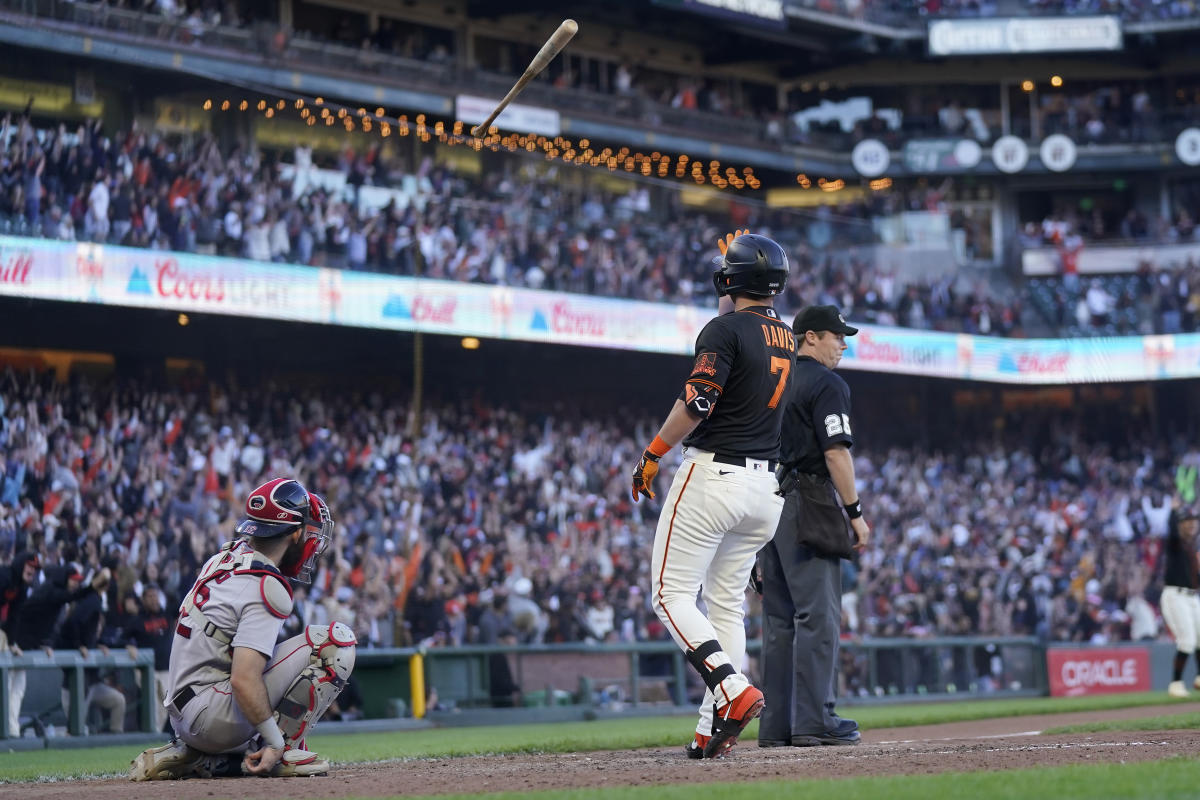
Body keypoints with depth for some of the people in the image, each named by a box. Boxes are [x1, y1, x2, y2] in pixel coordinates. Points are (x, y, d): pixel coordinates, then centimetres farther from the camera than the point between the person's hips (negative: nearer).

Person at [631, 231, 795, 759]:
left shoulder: (725, 330, -12)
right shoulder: (786, 338, 11)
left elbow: (697, 402, -20)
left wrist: (653, 453, -12)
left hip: (713, 473, -8)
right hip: (767, 484, 8)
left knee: (671, 595, -2)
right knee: (726, 603, 11)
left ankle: (732, 689, -22)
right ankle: (712, 730, 6)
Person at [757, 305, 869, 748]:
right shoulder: (825, 383, -6)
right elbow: (836, 451, -14)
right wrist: (855, 512, -12)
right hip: (807, 505, -8)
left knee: (779, 619, 9)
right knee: (817, 615, -9)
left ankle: (776, 725, 7)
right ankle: (814, 721, -14)